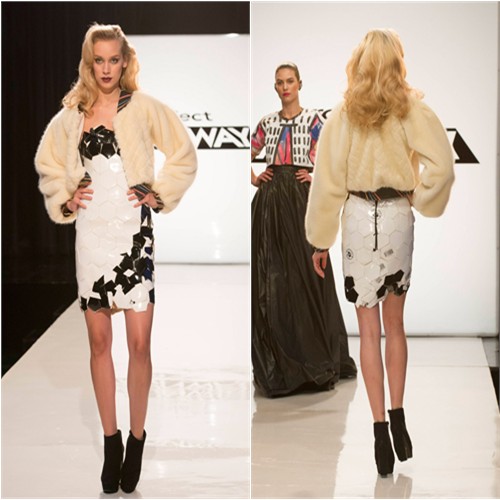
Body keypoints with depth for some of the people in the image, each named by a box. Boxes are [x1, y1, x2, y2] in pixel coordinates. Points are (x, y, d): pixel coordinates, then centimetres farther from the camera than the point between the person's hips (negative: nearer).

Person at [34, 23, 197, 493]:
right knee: (99, 341, 7)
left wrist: (160, 194, -2)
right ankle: (110, 441, 18)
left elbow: (184, 155, 5)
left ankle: (136, 439, 12)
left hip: (133, 233, -2)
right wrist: (64, 198, 4)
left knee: (139, 343, -3)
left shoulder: (144, 107, -1)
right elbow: (47, 163, 19)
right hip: (90, 235, 3)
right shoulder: (71, 114, 7)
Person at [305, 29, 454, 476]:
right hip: (398, 217, 1)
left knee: (369, 330, 4)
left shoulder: (343, 115, -3)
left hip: (359, 217, -1)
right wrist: (420, 198, 3)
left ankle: (381, 431, 0)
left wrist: (320, 240, 6)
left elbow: (328, 180, -1)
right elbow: (444, 165, -15)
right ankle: (398, 419, 16)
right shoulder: (411, 109, -3)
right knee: (395, 325, 16)